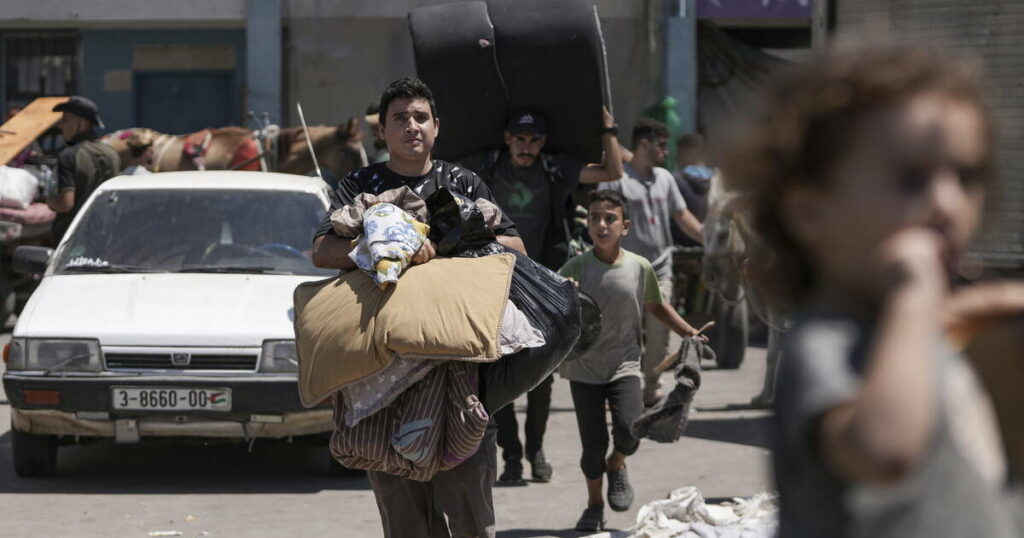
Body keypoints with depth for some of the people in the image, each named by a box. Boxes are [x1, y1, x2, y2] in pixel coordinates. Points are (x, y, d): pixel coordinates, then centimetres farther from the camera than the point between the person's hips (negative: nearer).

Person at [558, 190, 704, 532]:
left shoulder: (639, 268, -3)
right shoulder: (575, 269, -9)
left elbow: (655, 306, 15)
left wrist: (687, 332, 11)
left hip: (624, 364, 1)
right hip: (584, 367, -1)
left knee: (629, 431, -20)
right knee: (593, 445, 1)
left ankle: (616, 466, 16)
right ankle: (594, 506, 26)